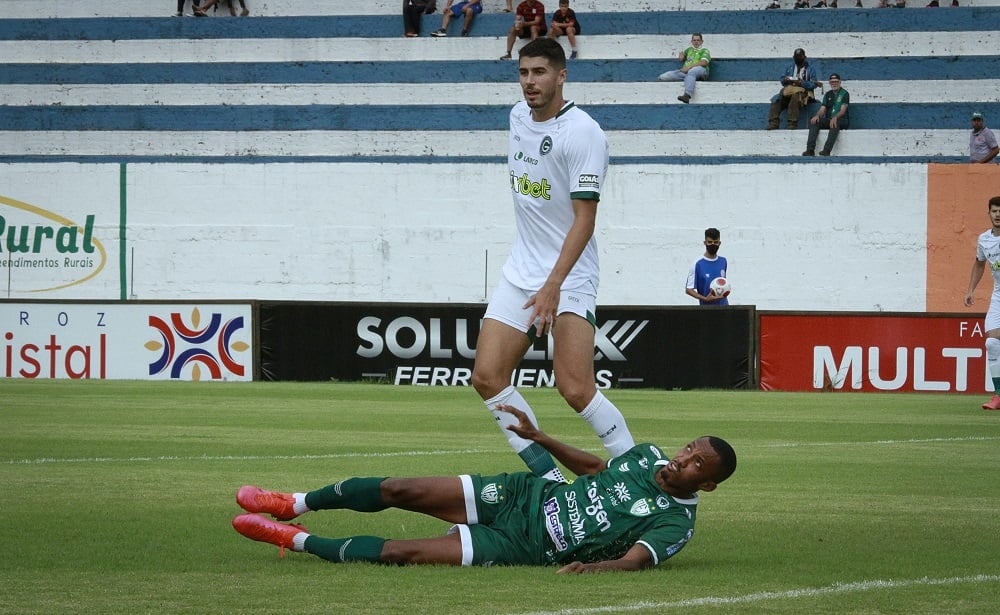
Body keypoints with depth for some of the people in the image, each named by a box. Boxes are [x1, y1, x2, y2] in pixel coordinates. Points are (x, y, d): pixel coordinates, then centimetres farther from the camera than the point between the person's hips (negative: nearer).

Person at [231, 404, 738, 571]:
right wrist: (538, 437, 16)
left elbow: (637, 559, -29)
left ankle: (297, 541, 4)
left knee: (401, 553, -14)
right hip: (525, 496, 6)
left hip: (523, 546, -6)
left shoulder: (676, 523, -14)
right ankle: (295, 505, 23)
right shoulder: (647, 457, 5)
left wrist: (598, 566, -50)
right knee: (399, 491, 1)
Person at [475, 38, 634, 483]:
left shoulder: (582, 133, -16)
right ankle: (549, 479, 3)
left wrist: (553, 285, -29)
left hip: (569, 278, -8)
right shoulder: (519, 116, 9)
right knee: (487, 377, -3)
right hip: (520, 274, 8)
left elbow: (585, 217, -21)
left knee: (576, 390, -18)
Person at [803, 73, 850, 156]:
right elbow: (822, 109, 9)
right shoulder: (828, 95, 17)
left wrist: (835, 117, -34)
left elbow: (843, 110, -13)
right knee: (813, 121, -21)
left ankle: (827, 150, -51)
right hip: (828, 120, 5)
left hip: (842, 120, -5)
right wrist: (817, 115, -16)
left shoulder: (844, 94, 0)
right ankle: (810, 149, -33)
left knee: (836, 122, -40)